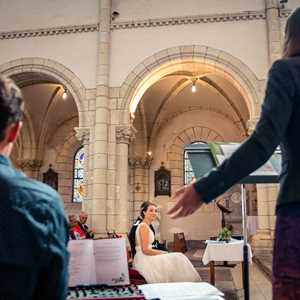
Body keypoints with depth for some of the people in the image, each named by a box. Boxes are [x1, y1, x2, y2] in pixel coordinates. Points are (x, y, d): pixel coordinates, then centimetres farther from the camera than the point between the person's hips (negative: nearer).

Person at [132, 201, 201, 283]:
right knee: (177, 259, -11)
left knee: (177, 257, 4)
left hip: (144, 258, 9)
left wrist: (162, 252, 7)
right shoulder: (144, 226, -14)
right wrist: (163, 253, -9)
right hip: (144, 260, -9)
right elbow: (145, 250, -19)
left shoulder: (144, 226, 16)